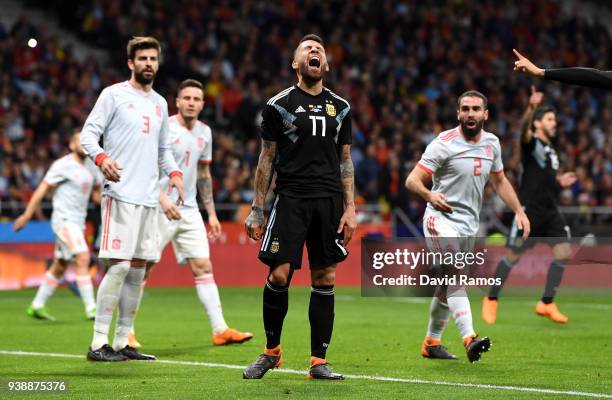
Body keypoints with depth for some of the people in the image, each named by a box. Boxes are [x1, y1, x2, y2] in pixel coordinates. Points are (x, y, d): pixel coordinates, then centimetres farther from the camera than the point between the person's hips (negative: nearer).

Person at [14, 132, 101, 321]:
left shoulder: (92, 166, 11)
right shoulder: (63, 165, -10)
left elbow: (97, 193, 20)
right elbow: (42, 189, -8)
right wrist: (27, 215, -9)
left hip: (77, 222, 8)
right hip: (64, 219, -8)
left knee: (59, 267, 13)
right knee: (83, 258, -18)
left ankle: (37, 306, 22)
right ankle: (90, 308, -20)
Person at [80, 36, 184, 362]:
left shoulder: (159, 103, 19)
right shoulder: (114, 94, -1)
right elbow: (88, 133, -6)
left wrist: (173, 172, 9)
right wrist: (102, 158, -25)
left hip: (149, 197, 7)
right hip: (120, 194, -7)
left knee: (137, 270, 7)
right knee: (119, 266, -14)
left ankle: (122, 343, 13)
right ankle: (98, 344, -10)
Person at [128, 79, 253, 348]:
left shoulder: (204, 133, 11)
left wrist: (211, 214, 17)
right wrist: (162, 199, -25)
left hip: (189, 211, 6)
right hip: (159, 211, -6)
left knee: (203, 267, 1)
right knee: (143, 267, -6)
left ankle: (220, 330, 1)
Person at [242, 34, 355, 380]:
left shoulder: (340, 107, 13)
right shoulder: (279, 104, 4)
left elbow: (345, 160, 15)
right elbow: (267, 159, 6)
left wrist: (350, 208, 7)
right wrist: (257, 209, 3)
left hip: (329, 200, 3)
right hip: (291, 197, -3)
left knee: (325, 280, 1)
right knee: (279, 274, -11)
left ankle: (319, 362, 7)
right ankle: (271, 351, 8)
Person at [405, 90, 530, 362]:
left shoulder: (491, 143, 8)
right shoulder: (444, 143, -11)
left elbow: (499, 181, 24)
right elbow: (412, 180, -13)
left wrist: (519, 211, 17)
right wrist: (430, 196, -34)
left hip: (469, 224, 7)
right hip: (441, 220, -6)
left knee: (448, 286, 13)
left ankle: (431, 342, 27)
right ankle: (469, 339, -36)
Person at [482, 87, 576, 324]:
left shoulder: (550, 149, 17)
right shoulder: (531, 143, -6)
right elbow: (525, 129, -31)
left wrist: (560, 181, 10)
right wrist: (532, 107, -51)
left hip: (550, 212, 7)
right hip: (529, 209, -7)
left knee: (563, 251, -6)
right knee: (513, 256, -1)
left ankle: (547, 303, 2)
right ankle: (491, 300, 17)